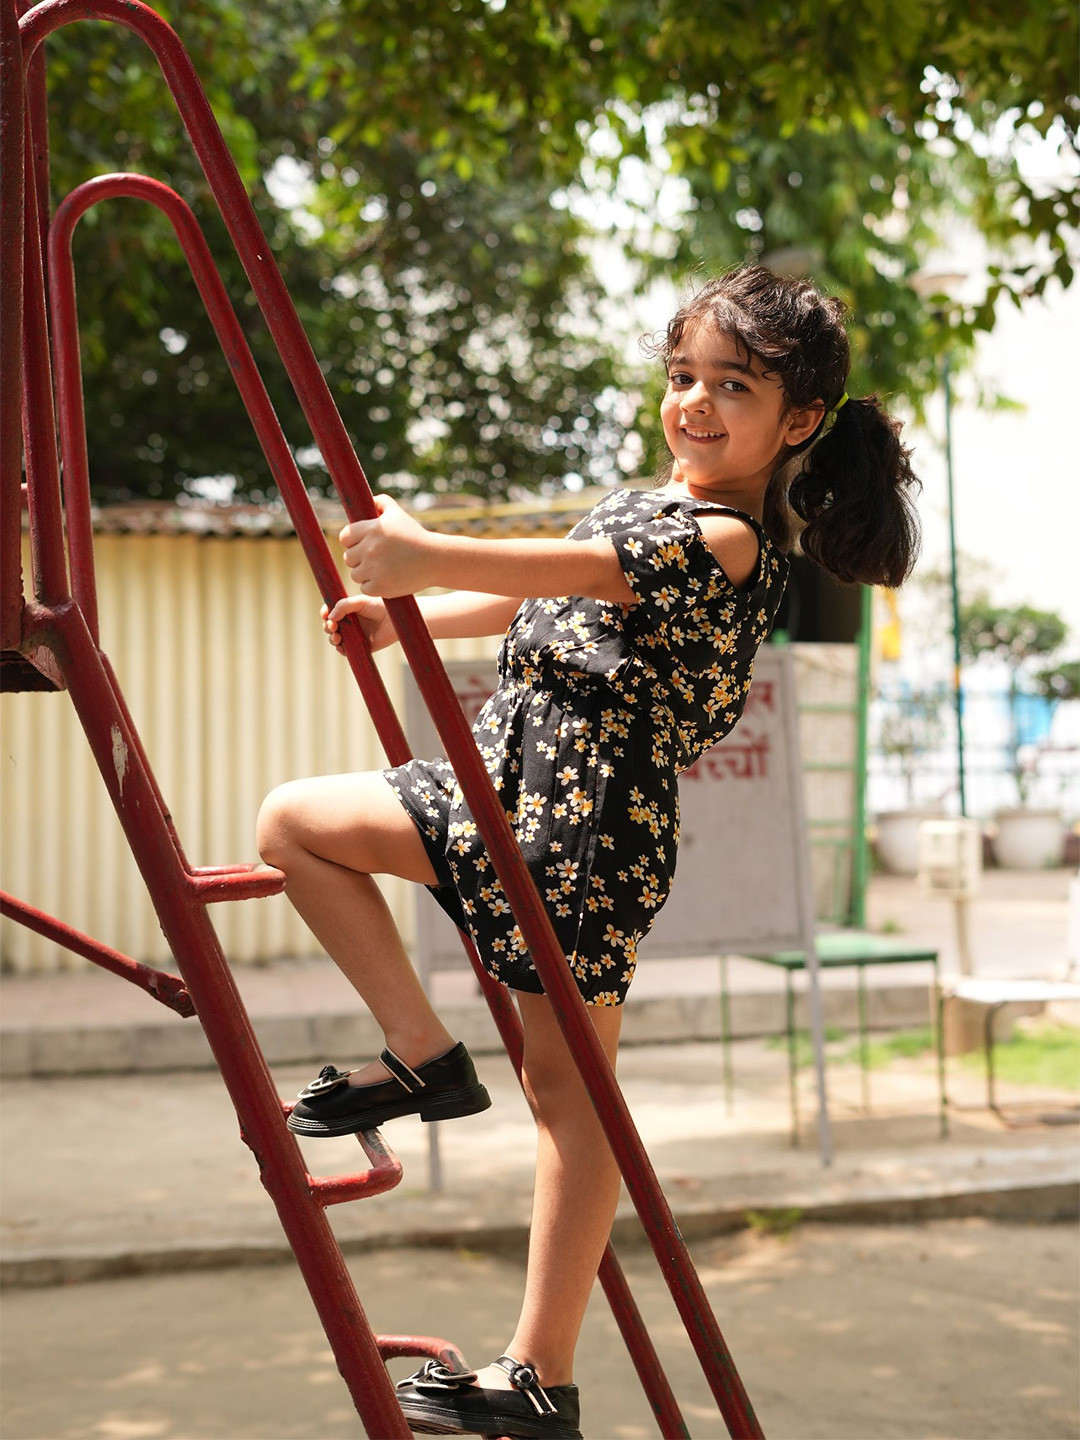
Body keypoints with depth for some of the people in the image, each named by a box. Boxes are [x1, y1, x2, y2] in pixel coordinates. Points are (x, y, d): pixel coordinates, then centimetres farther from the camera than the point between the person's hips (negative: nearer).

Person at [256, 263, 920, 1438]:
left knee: (565, 1078, -5)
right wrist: (401, 617, 20)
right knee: (296, 822, 9)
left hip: (595, 813, -9)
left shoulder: (734, 540, -13)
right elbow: (539, 600, 28)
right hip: (509, 778, 9)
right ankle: (423, 1057, 9)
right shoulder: (654, 503, 17)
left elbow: (603, 574, -32)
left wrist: (434, 558, -40)